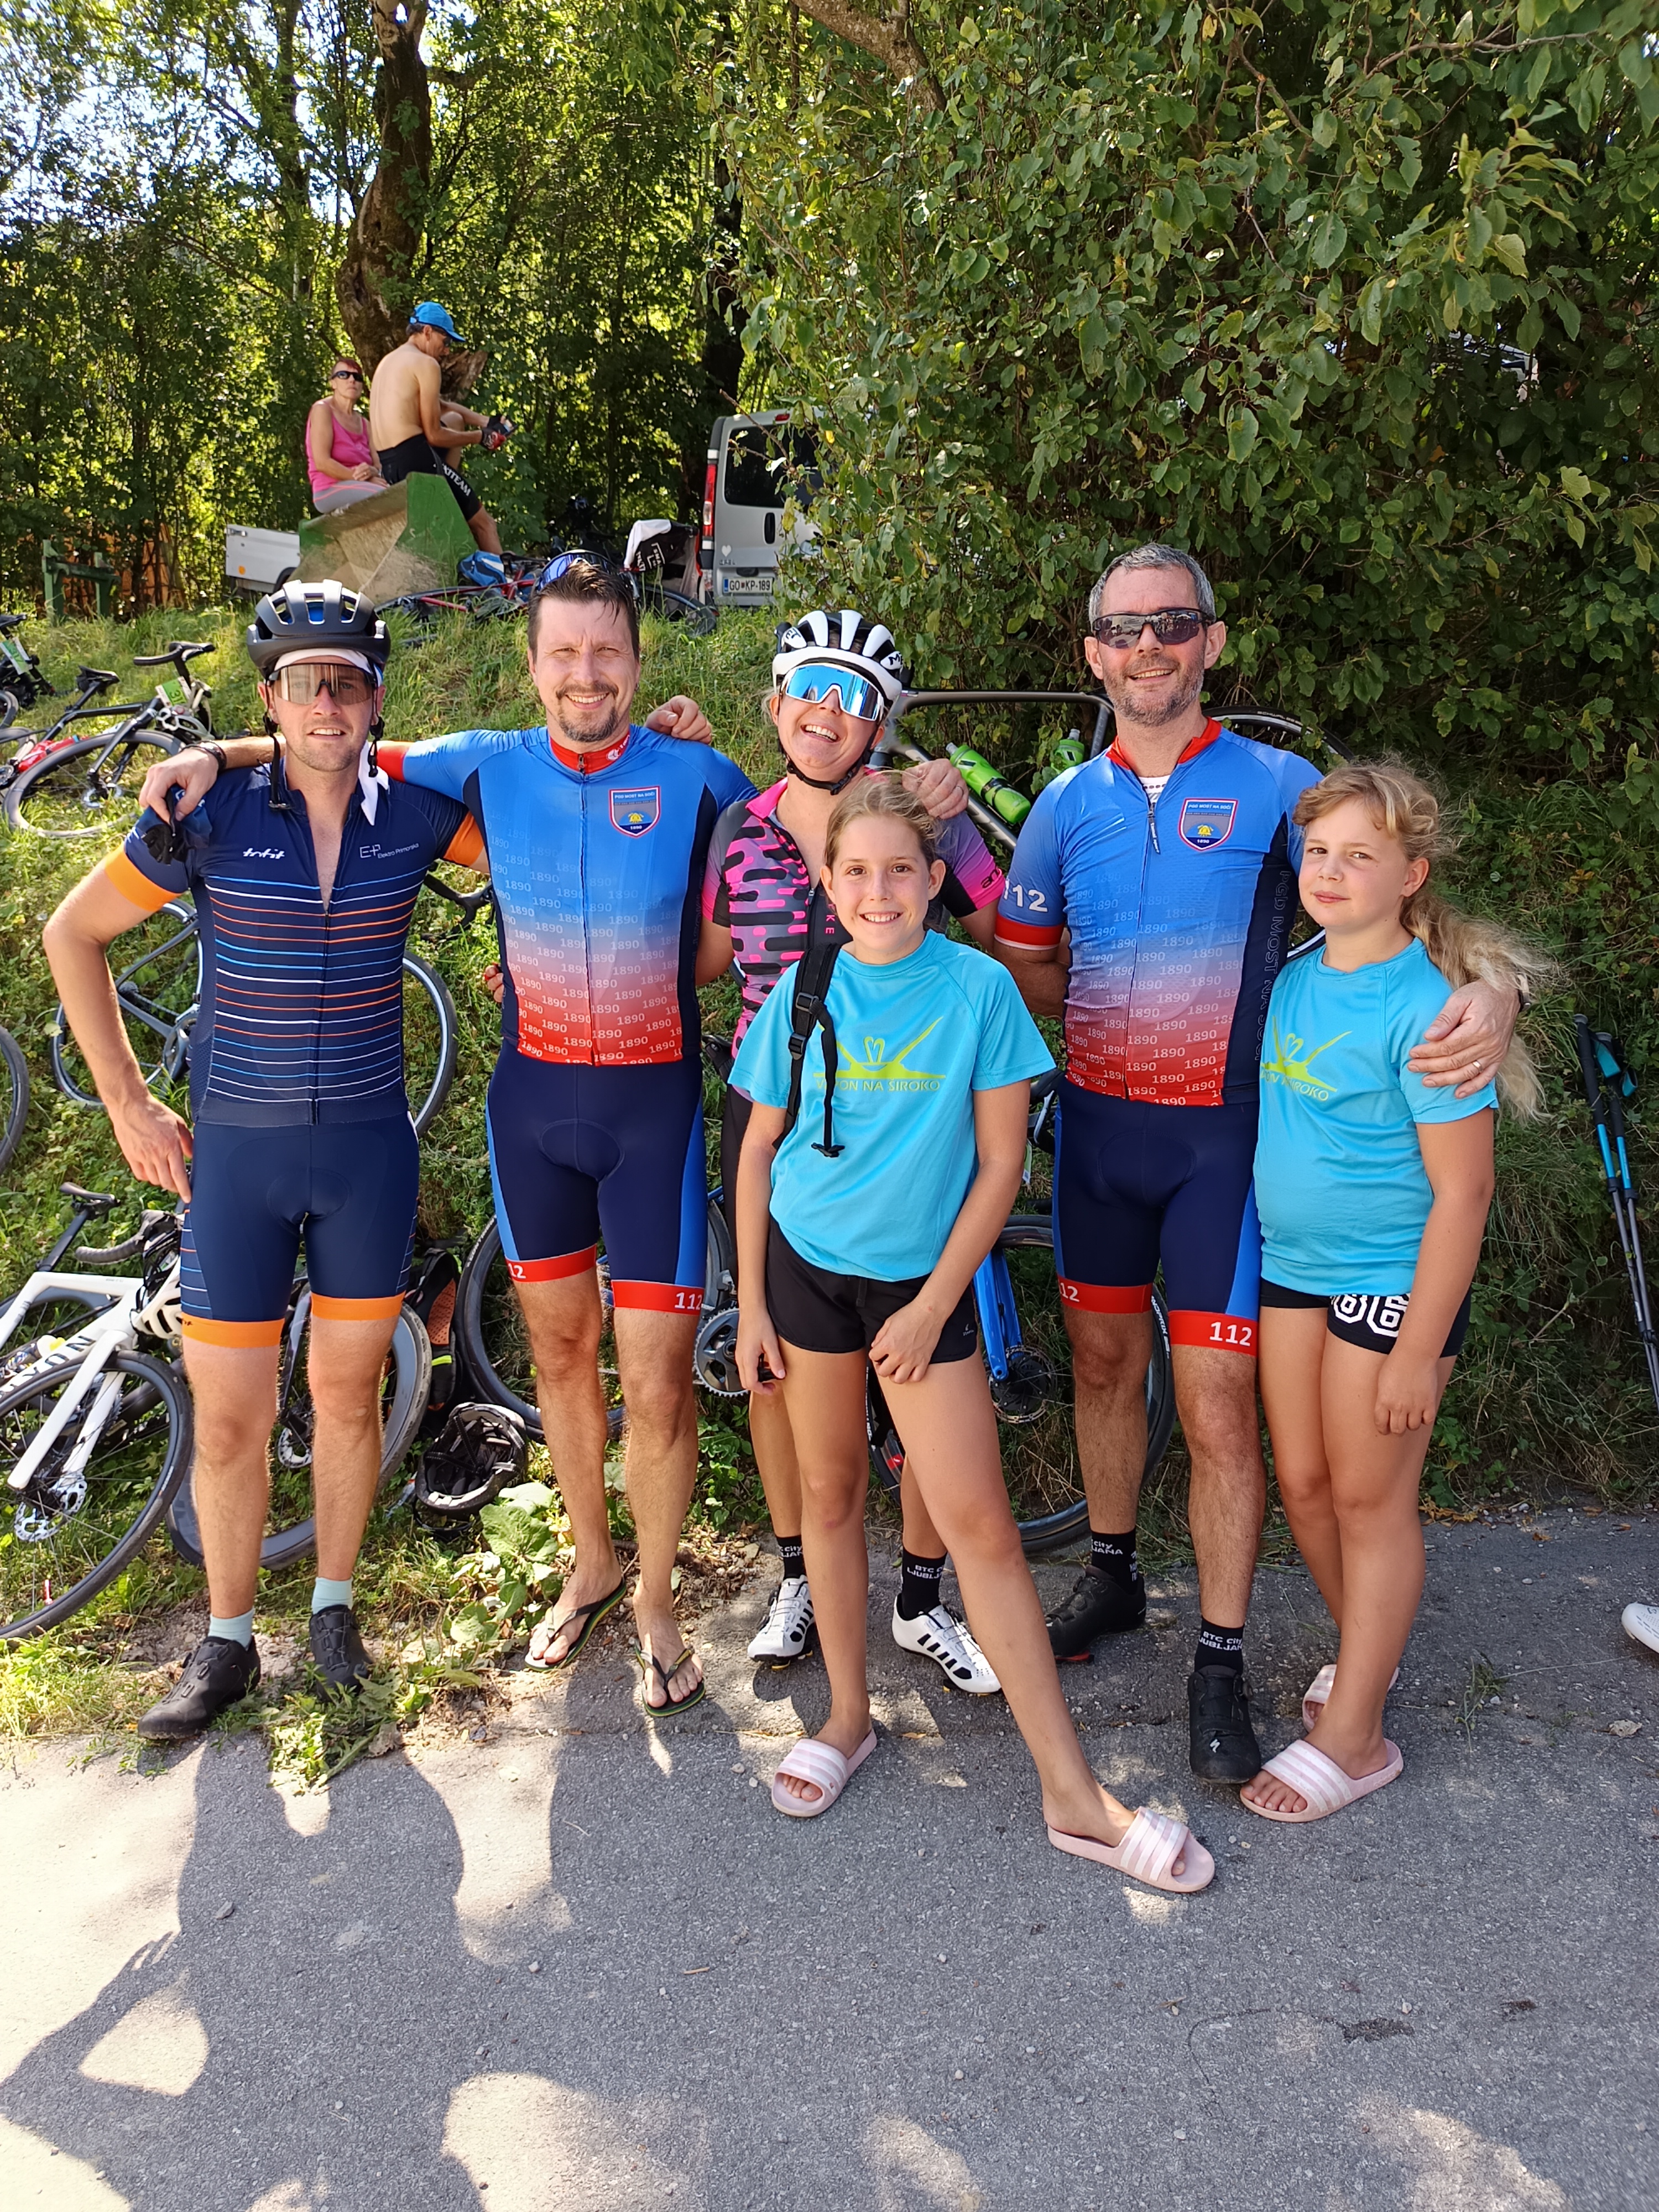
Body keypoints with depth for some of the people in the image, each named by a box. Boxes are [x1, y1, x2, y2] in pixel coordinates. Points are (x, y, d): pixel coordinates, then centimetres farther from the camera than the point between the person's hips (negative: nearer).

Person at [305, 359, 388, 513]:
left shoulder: (363, 423, 23)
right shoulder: (323, 409, 3)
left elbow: (379, 465, 10)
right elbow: (322, 463, -10)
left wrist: (372, 472, -15)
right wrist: (362, 478, -14)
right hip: (331, 490, -6)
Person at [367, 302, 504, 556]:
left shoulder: (387, 362, 22)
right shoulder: (426, 364, -5)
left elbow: (439, 405, 27)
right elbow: (434, 436, -8)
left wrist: (484, 421, 18)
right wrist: (479, 437, 6)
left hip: (386, 466, 8)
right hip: (415, 458, -8)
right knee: (484, 525, 0)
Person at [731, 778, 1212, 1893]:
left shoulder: (979, 987, -9)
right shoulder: (803, 994, -2)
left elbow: (1000, 1163, -7)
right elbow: (760, 1151, 5)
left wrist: (935, 1303, -9)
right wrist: (751, 1303, 3)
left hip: (924, 1278, -2)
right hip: (806, 1264, 3)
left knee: (979, 1522, -4)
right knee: (829, 1490, 13)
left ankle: (1075, 1796, 4)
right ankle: (850, 1716, 33)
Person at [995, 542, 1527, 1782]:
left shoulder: (1280, 787, -5)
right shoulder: (1066, 806, 6)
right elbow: (1024, 976, 14)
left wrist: (1494, 988, -27)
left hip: (1221, 1135, -4)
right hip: (1096, 1126, 4)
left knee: (1218, 1407, -2)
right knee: (1104, 1362, 17)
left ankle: (1222, 1664, 14)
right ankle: (1112, 1576, 38)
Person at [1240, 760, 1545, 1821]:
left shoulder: (1425, 1008, -20)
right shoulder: (1295, 977, 2)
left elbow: (1461, 1191, -19)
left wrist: (1419, 1348, -18)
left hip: (1394, 1282, -7)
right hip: (1292, 1265, 7)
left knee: (1371, 1498, 4)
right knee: (1304, 1483, 14)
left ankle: (1352, 1736, 19)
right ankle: (1371, 1649, 40)